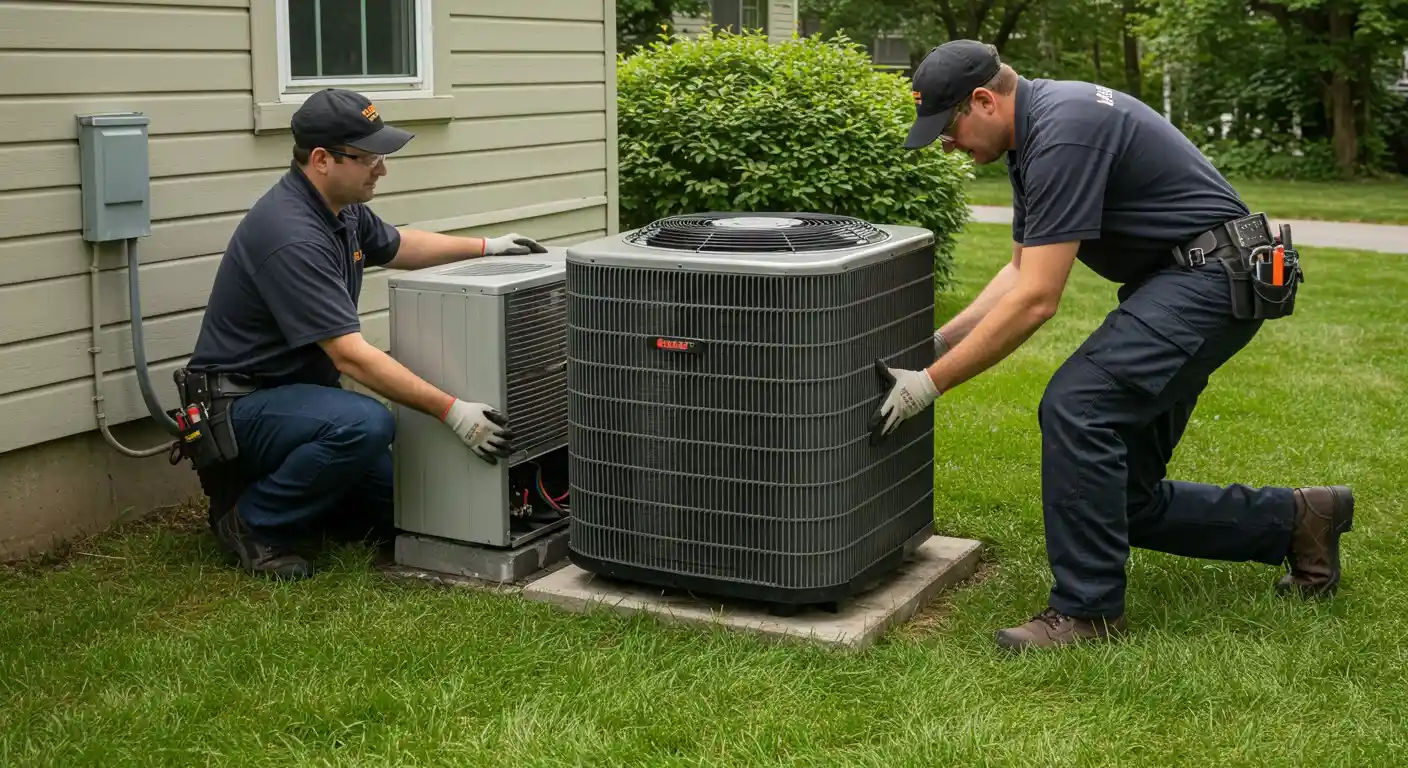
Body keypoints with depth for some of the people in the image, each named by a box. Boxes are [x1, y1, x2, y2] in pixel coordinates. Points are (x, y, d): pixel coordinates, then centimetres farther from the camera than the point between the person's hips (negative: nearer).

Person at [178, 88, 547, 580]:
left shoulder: (341, 206, 2)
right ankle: (253, 521, -13)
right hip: (242, 403, -9)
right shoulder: (291, 237, -28)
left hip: (299, 390, 9)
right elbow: (350, 356, -31)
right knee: (365, 425, -36)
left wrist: (487, 247, 19)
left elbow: (395, 246, 25)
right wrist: (453, 412, -32)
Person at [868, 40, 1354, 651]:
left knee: (1076, 408, -24)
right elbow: (1021, 272, 17)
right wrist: (938, 340, 9)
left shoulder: (1063, 131, -23)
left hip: (1212, 277, -10)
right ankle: (1294, 520, 24)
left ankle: (1088, 610, -11)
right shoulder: (1034, 133, 9)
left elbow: (1036, 300, -25)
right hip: (1176, 280, 10)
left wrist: (933, 383, -20)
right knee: (1126, 498, 7)